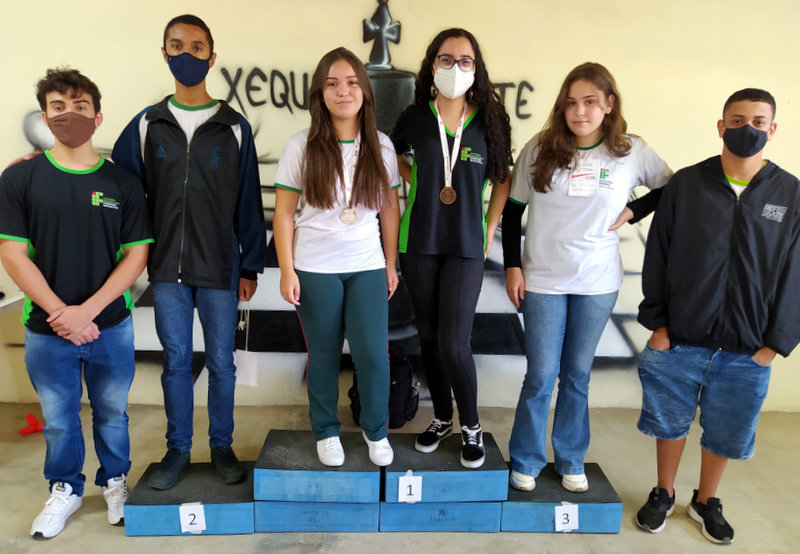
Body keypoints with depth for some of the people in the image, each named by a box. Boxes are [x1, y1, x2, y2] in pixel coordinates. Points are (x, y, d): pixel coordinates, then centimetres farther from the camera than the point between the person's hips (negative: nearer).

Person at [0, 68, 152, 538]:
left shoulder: (122, 182, -2)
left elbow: (136, 255, -4)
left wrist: (87, 310, -13)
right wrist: (60, 315, -13)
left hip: (110, 326, 0)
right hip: (46, 329, 0)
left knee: (112, 413, 15)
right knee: (58, 418, 15)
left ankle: (115, 481, 38)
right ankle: (65, 490, 38)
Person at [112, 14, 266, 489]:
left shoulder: (234, 127, 1)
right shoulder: (147, 124, 5)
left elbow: (248, 203, 1)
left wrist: (250, 267, 0)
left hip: (219, 268, -1)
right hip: (167, 269, 2)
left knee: (221, 361, 8)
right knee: (176, 360, 10)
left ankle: (222, 446, 25)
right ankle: (178, 449, 26)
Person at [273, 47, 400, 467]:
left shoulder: (381, 146, 1)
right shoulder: (302, 146, -6)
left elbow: (390, 208, 6)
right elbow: (283, 213, -4)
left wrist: (391, 263, 7)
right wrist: (287, 271, -7)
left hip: (368, 266, 2)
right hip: (315, 269, -1)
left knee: (372, 354, -1)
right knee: (324, 355, 10)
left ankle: (375, 429, 24)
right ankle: (325, 431, 32)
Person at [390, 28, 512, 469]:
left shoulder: (489, 120, -1)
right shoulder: (414, 118, 1)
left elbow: (502, 178, 11)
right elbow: (392, 156, 20)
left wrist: (490, 228, 3)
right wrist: (418, 184, 6)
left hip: (466, 246, -2)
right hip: (419, 242, 2)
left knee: (454, 345, -8)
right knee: (428, 337, 11)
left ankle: (471, 426, 17)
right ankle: (442, 417, 31)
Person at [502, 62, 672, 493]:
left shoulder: (633, 152, -2)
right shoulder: (539, 149, -4)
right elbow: (513, 209, 3)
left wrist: (634, 211, -4)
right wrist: (512, 266, -1)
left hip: (597, 284, 1)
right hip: (542, 281, -1)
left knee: (577, 375, 13)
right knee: (541, 375, 3)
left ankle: (571, 461, 30)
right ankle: (526, 461, 22)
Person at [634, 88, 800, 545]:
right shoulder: (686, 184, -3)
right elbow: (658, 258, -1)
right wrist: (656, 324, -3)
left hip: (747, 352, 1)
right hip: (678, 341, 0)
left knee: (727, 432, 14)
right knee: (670, 422, 13)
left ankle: (706, 501, 39)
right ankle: (664, 495, 36)